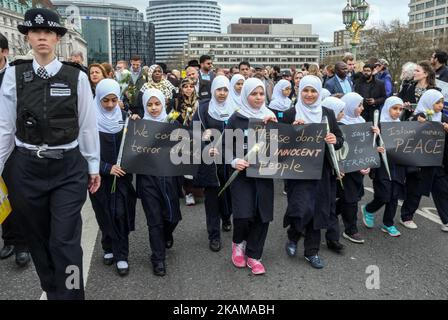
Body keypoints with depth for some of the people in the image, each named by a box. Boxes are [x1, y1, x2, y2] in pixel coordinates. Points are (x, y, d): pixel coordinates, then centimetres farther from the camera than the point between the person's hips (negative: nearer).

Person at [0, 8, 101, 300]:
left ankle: (70, 294, 15)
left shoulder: (77, 77, -2)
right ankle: (51, 291, 36)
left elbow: (88, 125, 0)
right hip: (26, 168, 2)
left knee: (65, 242, -2)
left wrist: (94, 167, 3)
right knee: (38, 240, 15)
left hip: (68, 168, -2)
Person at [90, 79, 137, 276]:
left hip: (121, 174, 1)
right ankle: (109, 248, 29)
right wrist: (107, 168, -14)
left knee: (120, 214, -4)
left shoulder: (124, 117, 3)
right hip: (100, 176, -1)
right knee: (105, 214, 9)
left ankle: (121, 255, 6)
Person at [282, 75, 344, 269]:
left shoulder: (328, 114, 7)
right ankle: (292, 237, 20)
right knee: (303, 207, -12)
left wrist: (335, 140, -14)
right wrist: (292, 129, -18)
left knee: (318, 209, 8)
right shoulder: (291, 114, -2)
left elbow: (340, 140, 9)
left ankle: (312, 252, 23)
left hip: (322, 170, 3)